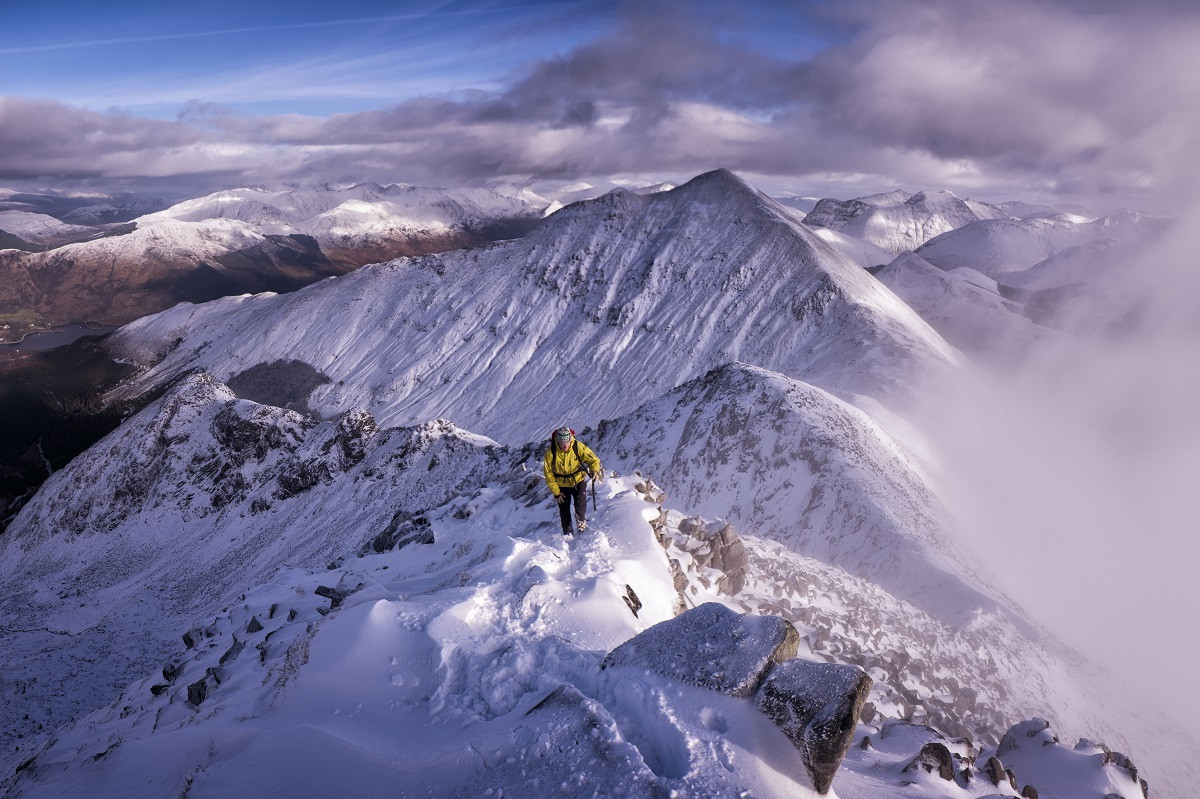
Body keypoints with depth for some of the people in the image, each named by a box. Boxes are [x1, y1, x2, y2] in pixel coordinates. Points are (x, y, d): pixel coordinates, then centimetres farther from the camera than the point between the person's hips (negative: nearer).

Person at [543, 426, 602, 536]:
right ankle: (567, 533, 27)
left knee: (580, 505, -15)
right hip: (561, 485, 0)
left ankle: (582, 527, 6)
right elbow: (549, 474, -12)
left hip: (578, 480, 0)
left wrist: (595, 470, -40)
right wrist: (556, 492, -11)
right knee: (564, 512, 8)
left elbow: (593, 459, -17)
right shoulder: (550, 452, -20)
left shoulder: (578, 446, -20)